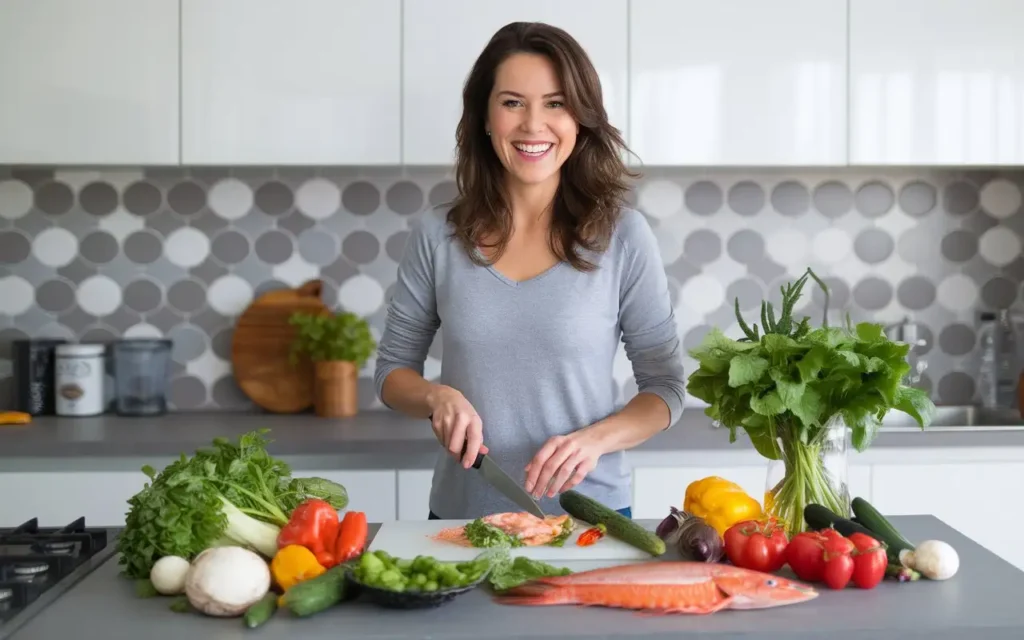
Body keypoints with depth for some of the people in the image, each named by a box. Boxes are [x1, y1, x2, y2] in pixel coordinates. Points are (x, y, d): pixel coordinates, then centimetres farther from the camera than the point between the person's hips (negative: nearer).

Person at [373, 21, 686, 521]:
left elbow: (665, 388, -2)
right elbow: (392, 372, 6)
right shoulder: (436, 235, -3)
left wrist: (596, 438, -19)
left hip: (588, 515, -1)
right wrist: (437, 397, -14)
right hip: (462, 516, 2)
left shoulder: (623, 235, -8)